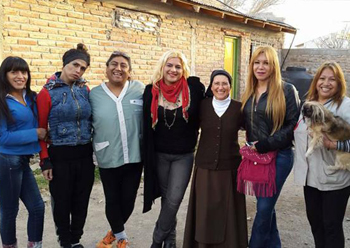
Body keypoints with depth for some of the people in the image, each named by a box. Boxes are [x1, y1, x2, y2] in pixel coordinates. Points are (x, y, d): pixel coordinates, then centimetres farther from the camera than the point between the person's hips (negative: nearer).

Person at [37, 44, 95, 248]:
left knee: (81, 200, 14)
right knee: (62, 201, 9)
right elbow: (41, 129, -6)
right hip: (60, 155, -4)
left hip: (85, 154, 4)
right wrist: (45, 160, -8)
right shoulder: (48, 92, -8)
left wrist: (96, 149, 10)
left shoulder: (85, 90, 4)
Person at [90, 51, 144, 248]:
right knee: (112, 200, 9)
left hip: (135, 156, 1)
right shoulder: (94, 94, -1)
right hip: (108, 158, 0)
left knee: (128, 199, 12)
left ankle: (115, 232, 40)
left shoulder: (140, 89, -2)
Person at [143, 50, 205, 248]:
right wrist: (148, 154, 4)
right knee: (166, 197, 14)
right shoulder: (151, 91, -3)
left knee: (174, 200, -3)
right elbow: (147, 124, 4)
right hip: (159, 154, 2)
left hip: (184, 155, -2)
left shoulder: (193, 88, -11)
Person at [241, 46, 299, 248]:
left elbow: (293, 125, -13)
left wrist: (266, 144, -17)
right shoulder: (249, 92, 10)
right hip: (255, 156, 6)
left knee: (263, 208, -1)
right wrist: (253, 146, 2)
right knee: (266, 205, 16)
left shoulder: (287, 90, -8)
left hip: (278, 156, -6)